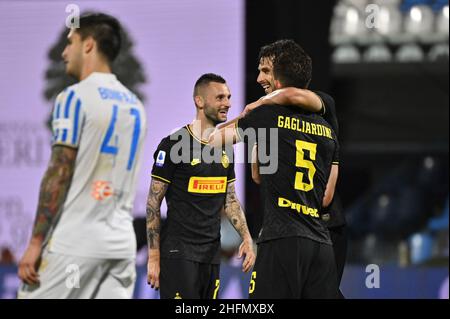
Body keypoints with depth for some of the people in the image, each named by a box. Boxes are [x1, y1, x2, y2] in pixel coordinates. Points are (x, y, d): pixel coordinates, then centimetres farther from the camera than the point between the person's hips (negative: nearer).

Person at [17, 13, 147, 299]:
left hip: (74, 244, -7)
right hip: (121, 244, 7)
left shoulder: (75, 97, -7)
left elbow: (59, 175, -11)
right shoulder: (135, 105, 15)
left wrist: (36, 242, -10)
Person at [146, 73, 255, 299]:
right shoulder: (174, 145, -8)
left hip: (212, 252, 7)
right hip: (178, 252, -7)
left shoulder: (226, 148, 12)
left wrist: (246, 238, 4)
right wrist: (154, 257, -11)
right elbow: (153, 204, -7)